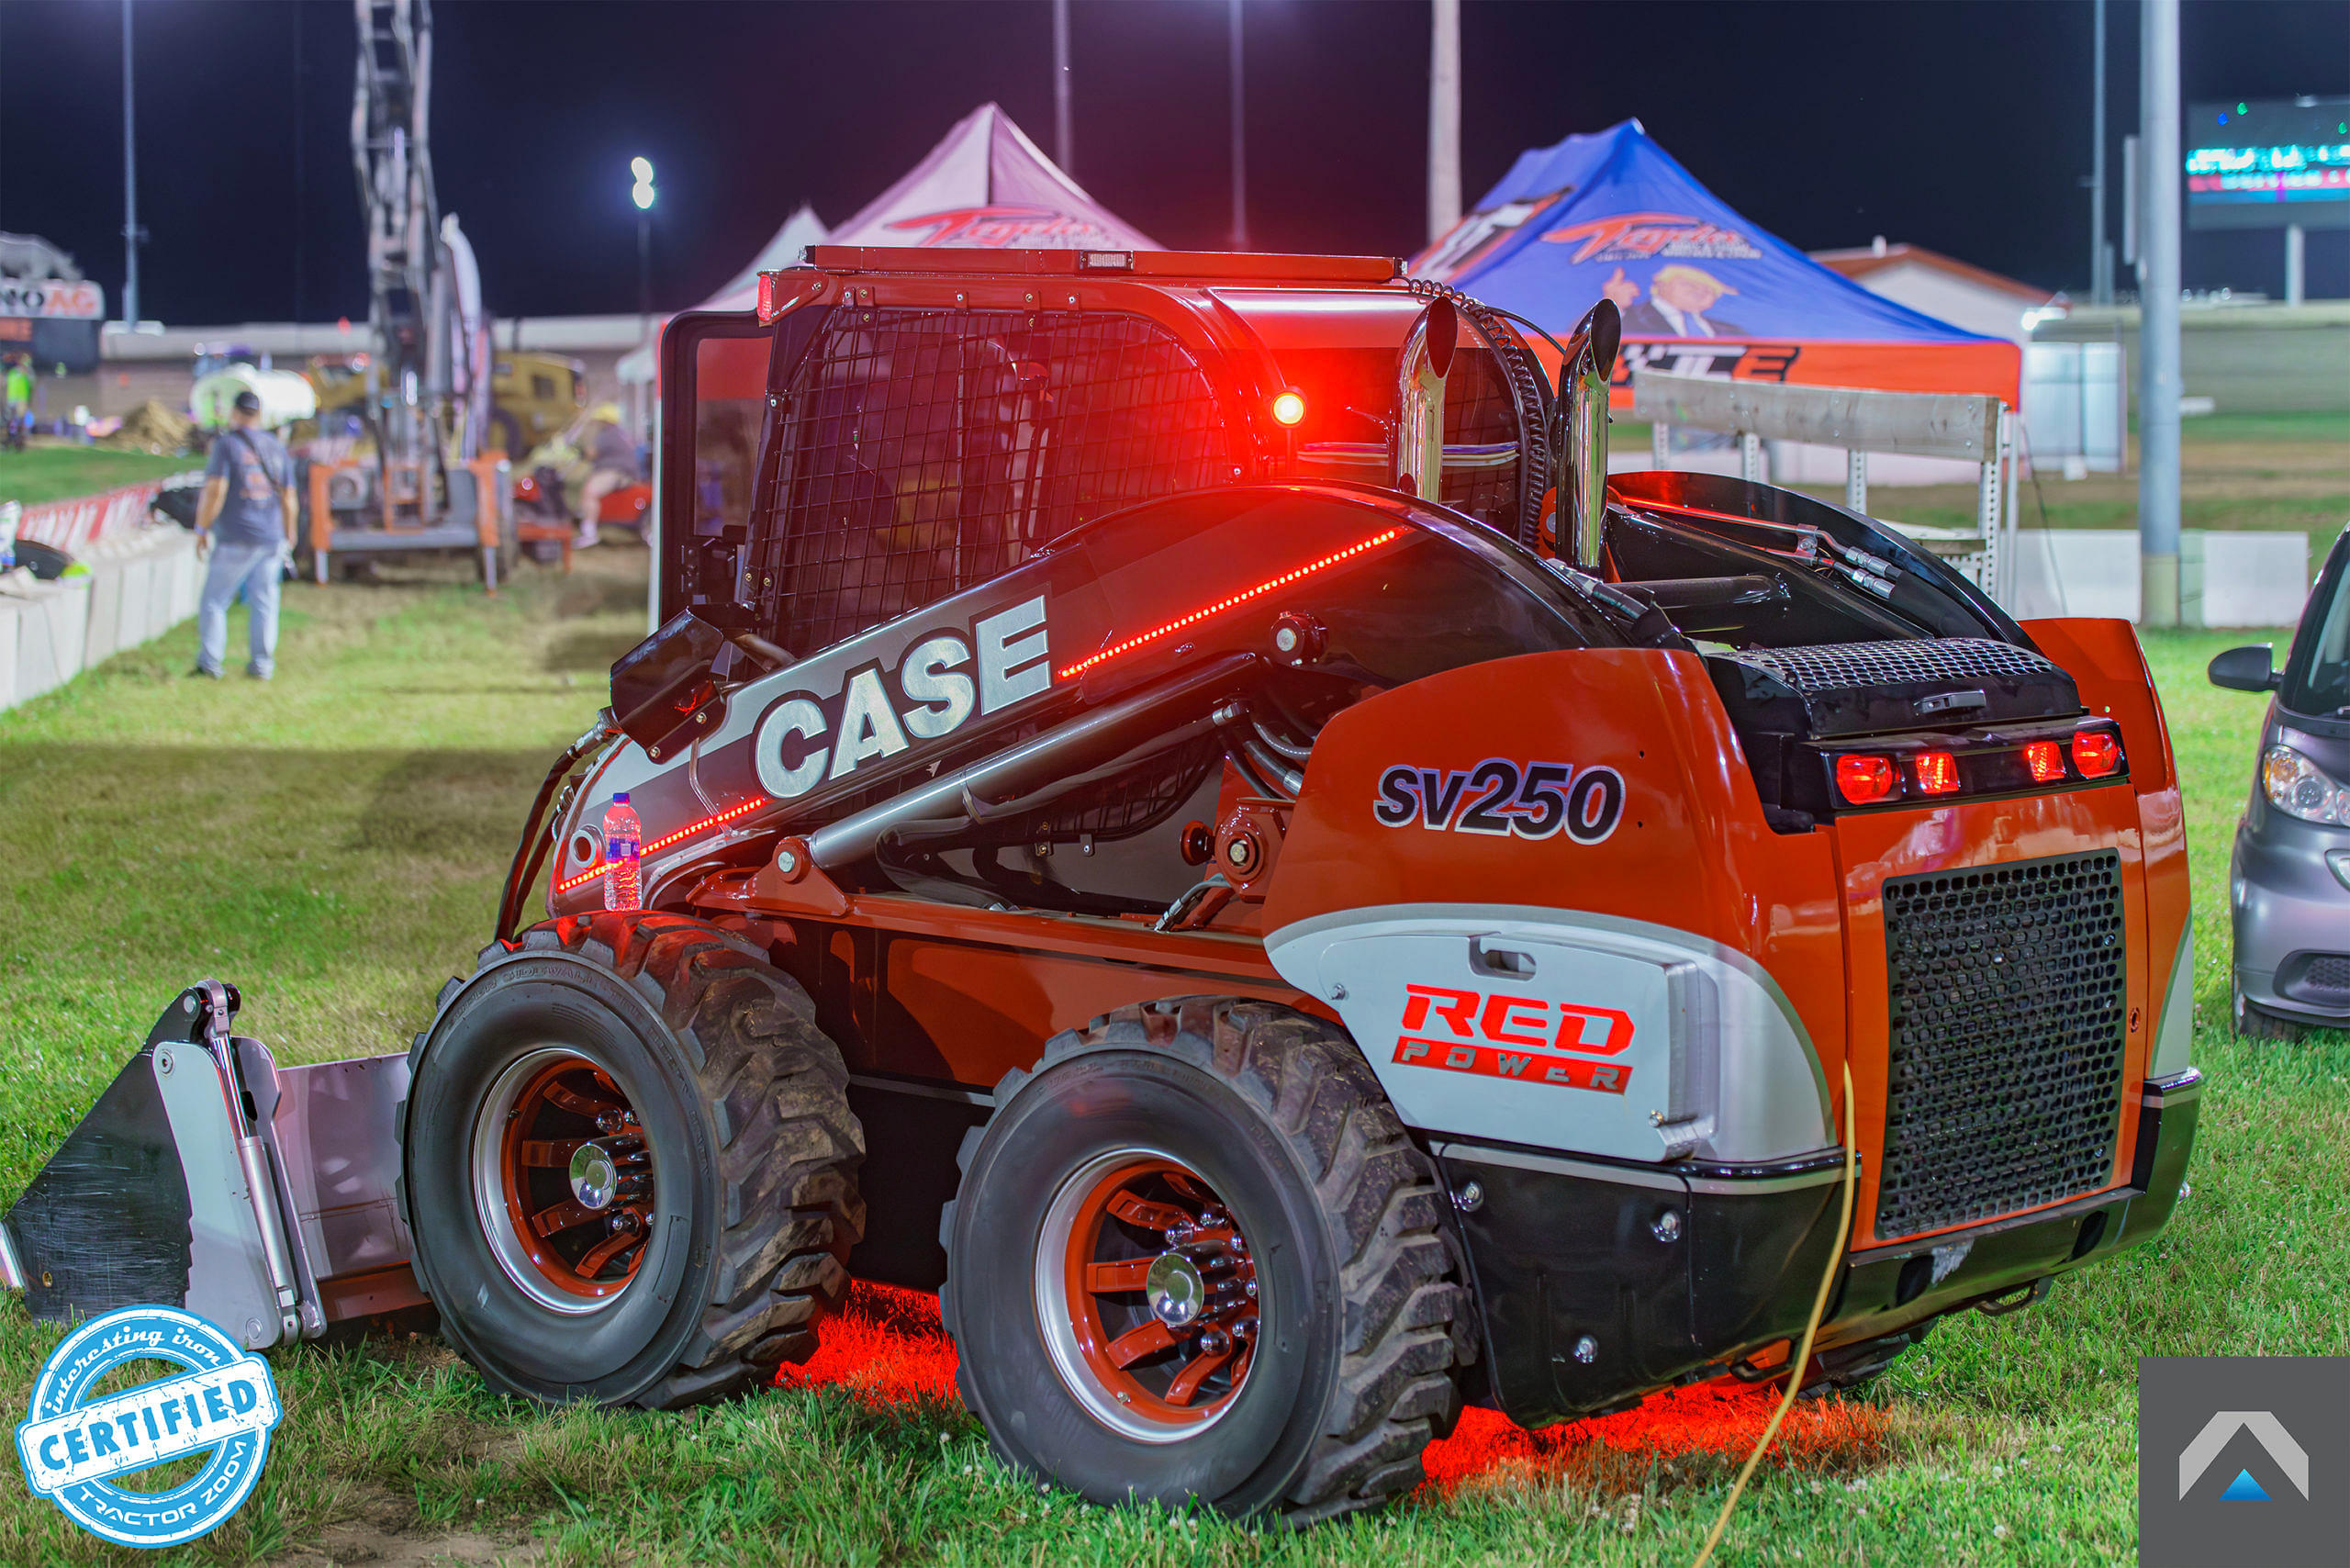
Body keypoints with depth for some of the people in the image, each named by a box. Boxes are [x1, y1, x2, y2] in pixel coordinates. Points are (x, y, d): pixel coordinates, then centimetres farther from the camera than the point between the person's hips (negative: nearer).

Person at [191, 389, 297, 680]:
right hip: (271, 537, 5)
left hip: (235, 539, -5)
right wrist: (287, 537, 21)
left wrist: (202, 528, -5)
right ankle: (262, 664, 8)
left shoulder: (228, 443, -5)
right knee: (264, 602, 8)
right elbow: (288, 497, 13)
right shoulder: (276, 447, 11)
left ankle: (209, 663, -3)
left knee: (213, 601, 1)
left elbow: (215, 490, -13)